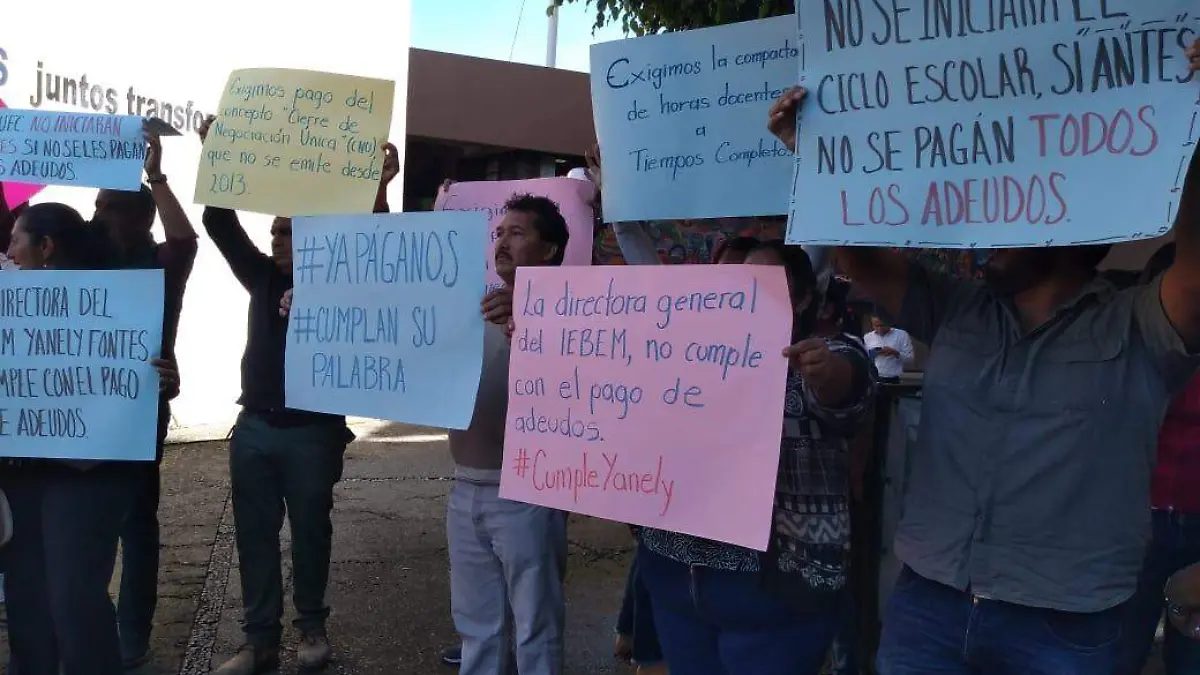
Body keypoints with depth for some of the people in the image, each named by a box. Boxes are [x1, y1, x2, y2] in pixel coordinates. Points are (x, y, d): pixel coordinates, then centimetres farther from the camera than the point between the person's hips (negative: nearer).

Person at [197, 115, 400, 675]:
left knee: (310, 533, 7)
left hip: (314, 431, -4)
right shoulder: (263, 278, 8)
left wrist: (379, 188, -26)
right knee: (255, 536, 7)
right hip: (253, 428, 4)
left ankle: (312, 627, 23)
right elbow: (220, 225, 5)